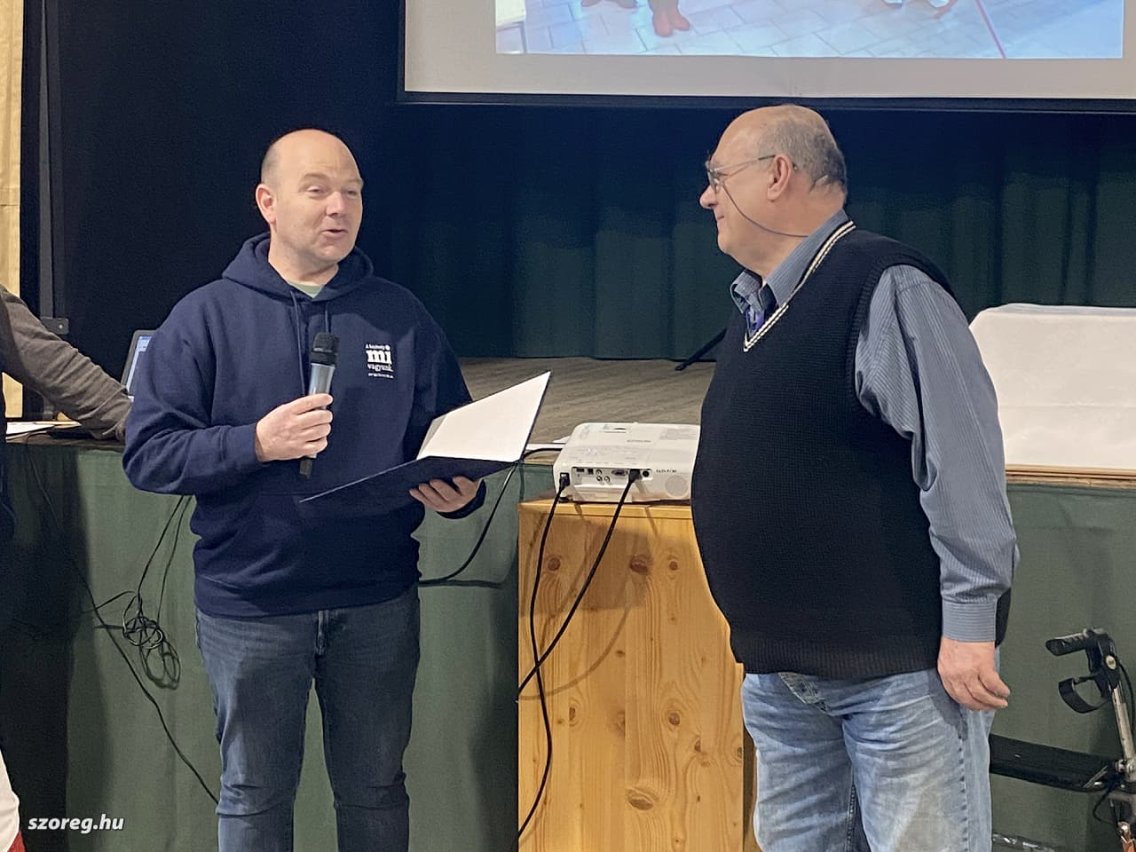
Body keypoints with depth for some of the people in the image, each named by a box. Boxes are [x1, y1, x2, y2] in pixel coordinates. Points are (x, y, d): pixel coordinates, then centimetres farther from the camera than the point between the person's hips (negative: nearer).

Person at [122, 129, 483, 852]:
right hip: (250, 603, -2)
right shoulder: (207, 318, -2)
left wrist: (458, 492, -13)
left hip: (378, 601, 2)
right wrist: (256, 443, -21)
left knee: (376, 790, 13)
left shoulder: (401, 317, 5)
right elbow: (149, 454, -7)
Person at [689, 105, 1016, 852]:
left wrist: (969, 623, -21)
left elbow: (961, 459, -19)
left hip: (899, 664, -9)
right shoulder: (759, 304, 14)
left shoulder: (885, 290, -14)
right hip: (780, 664, 9)